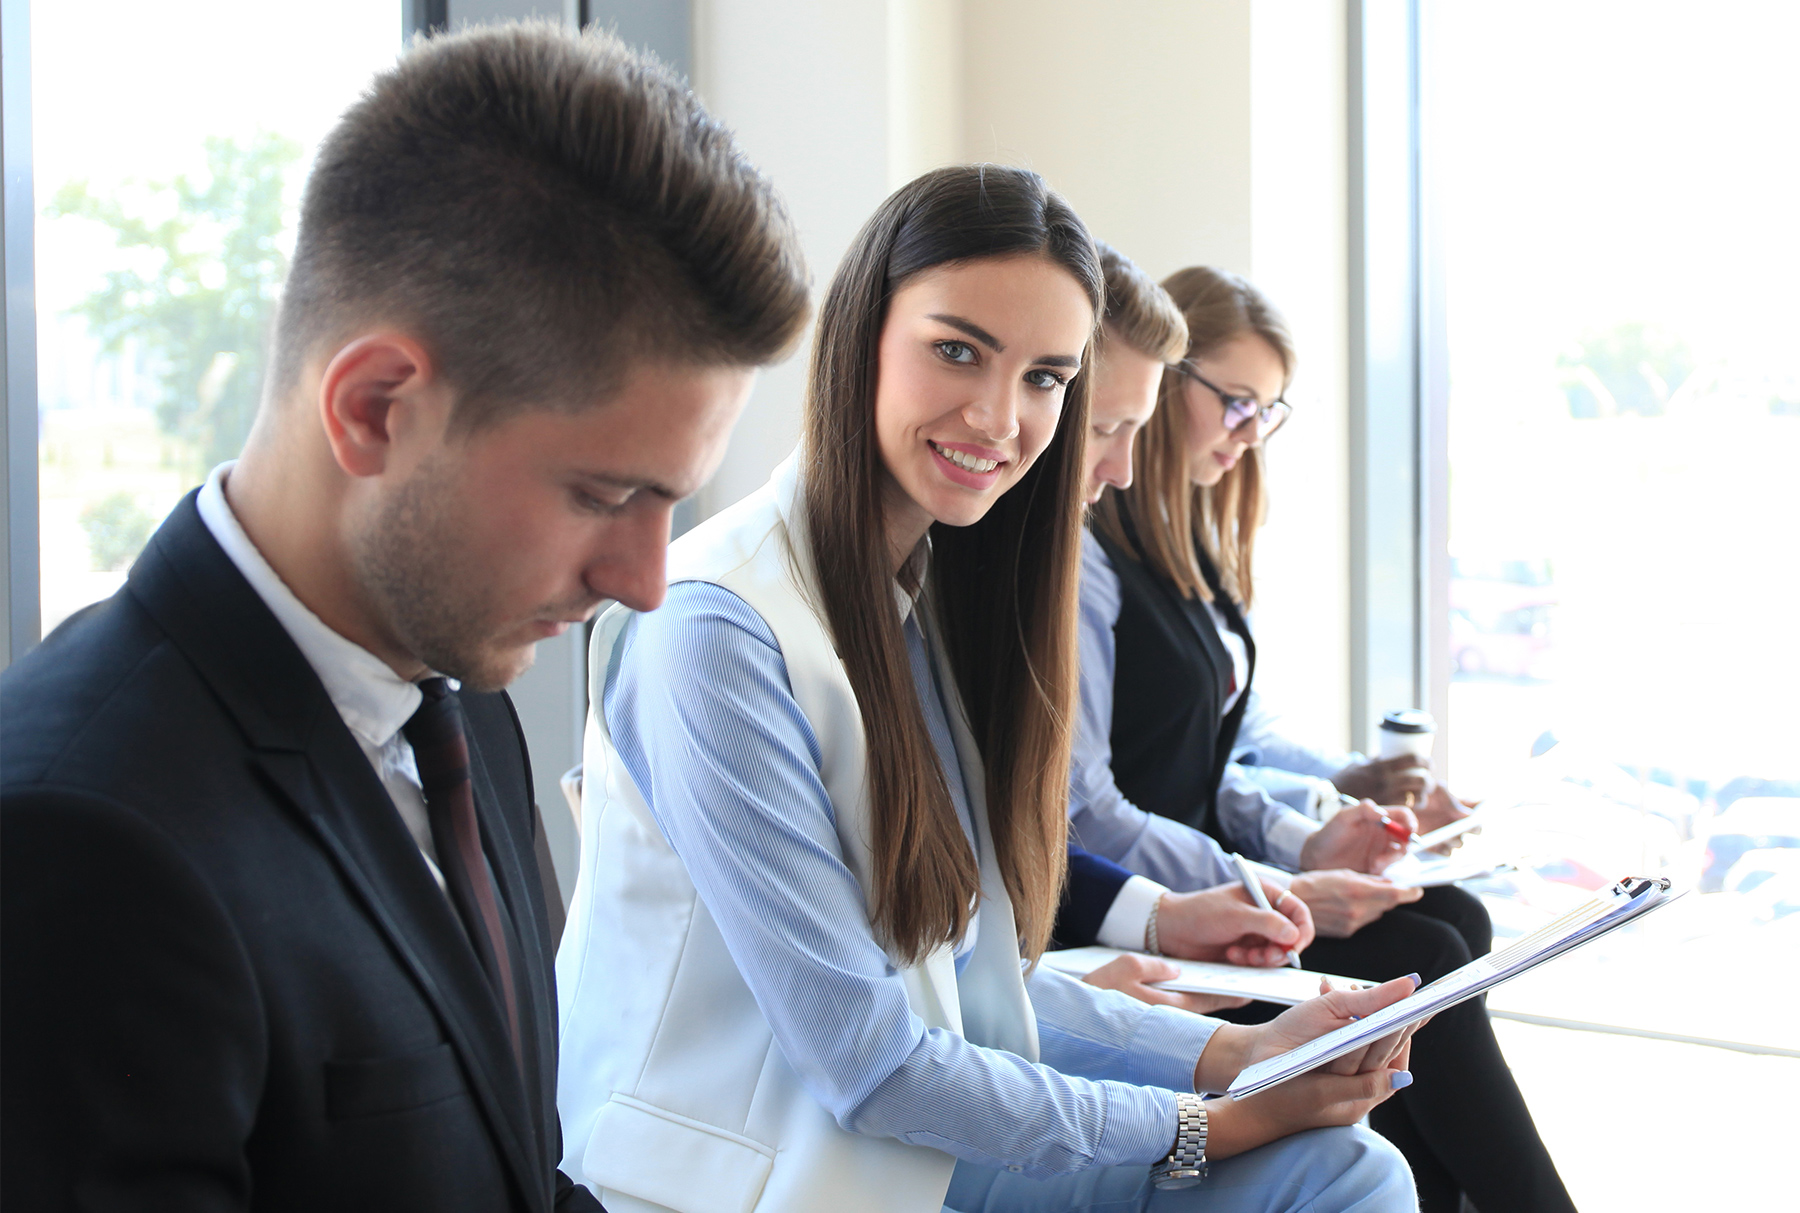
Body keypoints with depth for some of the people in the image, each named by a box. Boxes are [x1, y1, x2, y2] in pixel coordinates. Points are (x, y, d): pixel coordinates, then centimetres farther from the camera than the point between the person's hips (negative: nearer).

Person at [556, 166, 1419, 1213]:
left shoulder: (943, 595, 7)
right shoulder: (713, 627, -20)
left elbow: (968, 973, 8)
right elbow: (864, 1061, -18)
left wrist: (1235, 1052, -3)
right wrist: (1205, 1127, -14)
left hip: (911, 1129, 8)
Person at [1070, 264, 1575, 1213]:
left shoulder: (1191, 547, 16)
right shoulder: (1079, 556, -14)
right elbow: (1078, 811, -19)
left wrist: (1300, 841, -2)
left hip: (1203, 875, 9)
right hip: (1120, 913, -9)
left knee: (1455, 919, -11)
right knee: (1420, 960, -19)